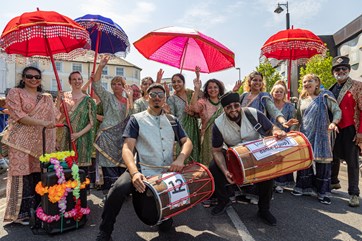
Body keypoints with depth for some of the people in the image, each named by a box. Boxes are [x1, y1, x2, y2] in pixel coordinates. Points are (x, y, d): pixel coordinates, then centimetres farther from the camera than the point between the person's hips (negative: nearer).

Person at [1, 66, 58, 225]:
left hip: (42, 142, 5)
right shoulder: (15, 93, 2)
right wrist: (42, 123, -20)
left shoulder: (46, 97, 18)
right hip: (22, 142, -4)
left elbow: (54, 115, 18)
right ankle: (22, 212, 10)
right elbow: (18, 115, -12)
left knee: (40, 175, 6)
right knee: (23, 175, -1)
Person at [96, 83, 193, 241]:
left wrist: (180, 159, -14)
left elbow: (187, 142, 10)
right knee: (119, 189, -33)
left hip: (167, 174, 3)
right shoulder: (137, 119, 2)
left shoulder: (172, 120, 14)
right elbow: (127, 148, -9)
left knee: (166, 225, 0)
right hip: (143, 172, -3)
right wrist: (134, 172, -29)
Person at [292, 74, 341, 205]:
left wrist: (334, 123, -19)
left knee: (322, 161, -2)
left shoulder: (325, 95, 1)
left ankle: (323, 192, 9)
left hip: (320, 135, -4)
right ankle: (305, 187, 20)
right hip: (305, 135, 4)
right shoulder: (302, 99, 14)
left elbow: (337, 111, -2)